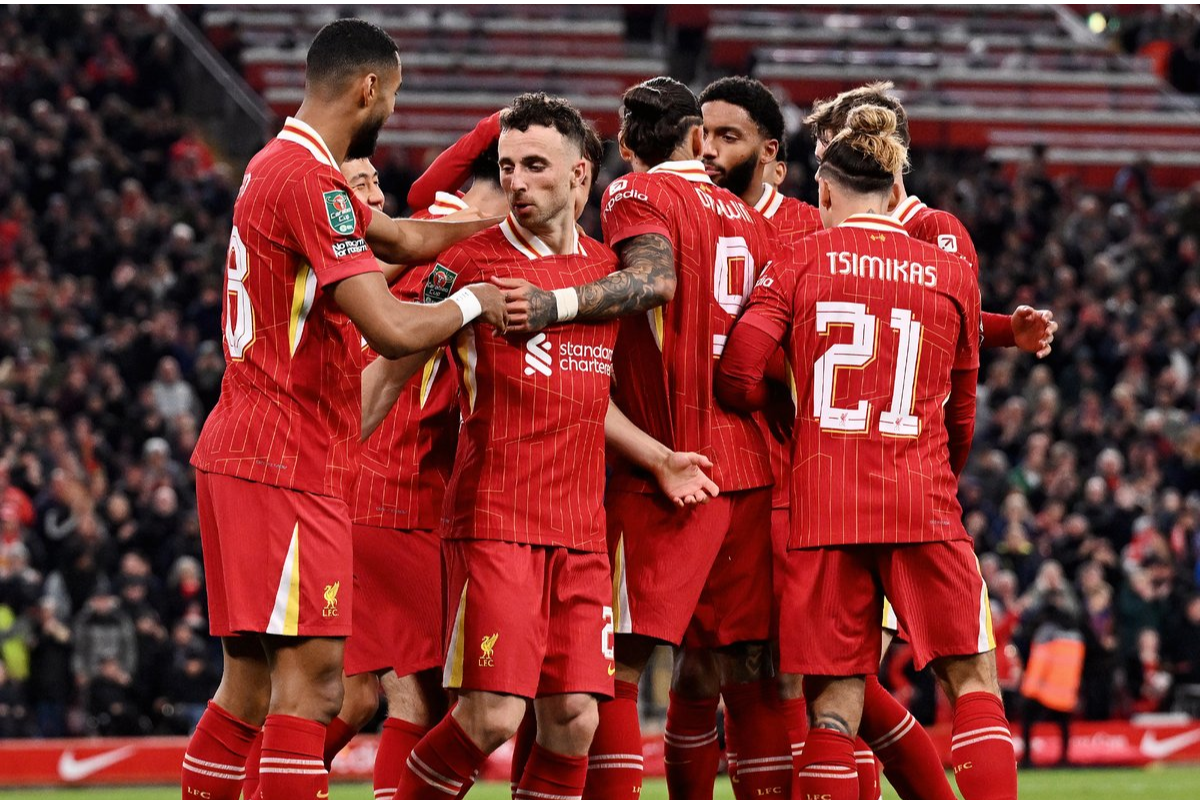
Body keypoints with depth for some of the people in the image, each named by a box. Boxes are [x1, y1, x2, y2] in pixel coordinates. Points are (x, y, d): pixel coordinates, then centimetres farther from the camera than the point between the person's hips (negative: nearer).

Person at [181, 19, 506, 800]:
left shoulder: (280, 166, 16)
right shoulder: (313, 181, -16)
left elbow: (405, 239, 26)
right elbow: (395, 330, -21)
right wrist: (472, 303, -4)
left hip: (244, 455, 10)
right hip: (285, 461, -10)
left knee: (253, 679, 12)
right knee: (312, 670, -12)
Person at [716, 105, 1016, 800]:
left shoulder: (799, 264, 4)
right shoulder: (953, 273, 8)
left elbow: (739, 374, -3)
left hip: (822, 502, 0)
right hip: (921, 503, 0)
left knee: (834, 704, 1)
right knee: (974, 680, 6)